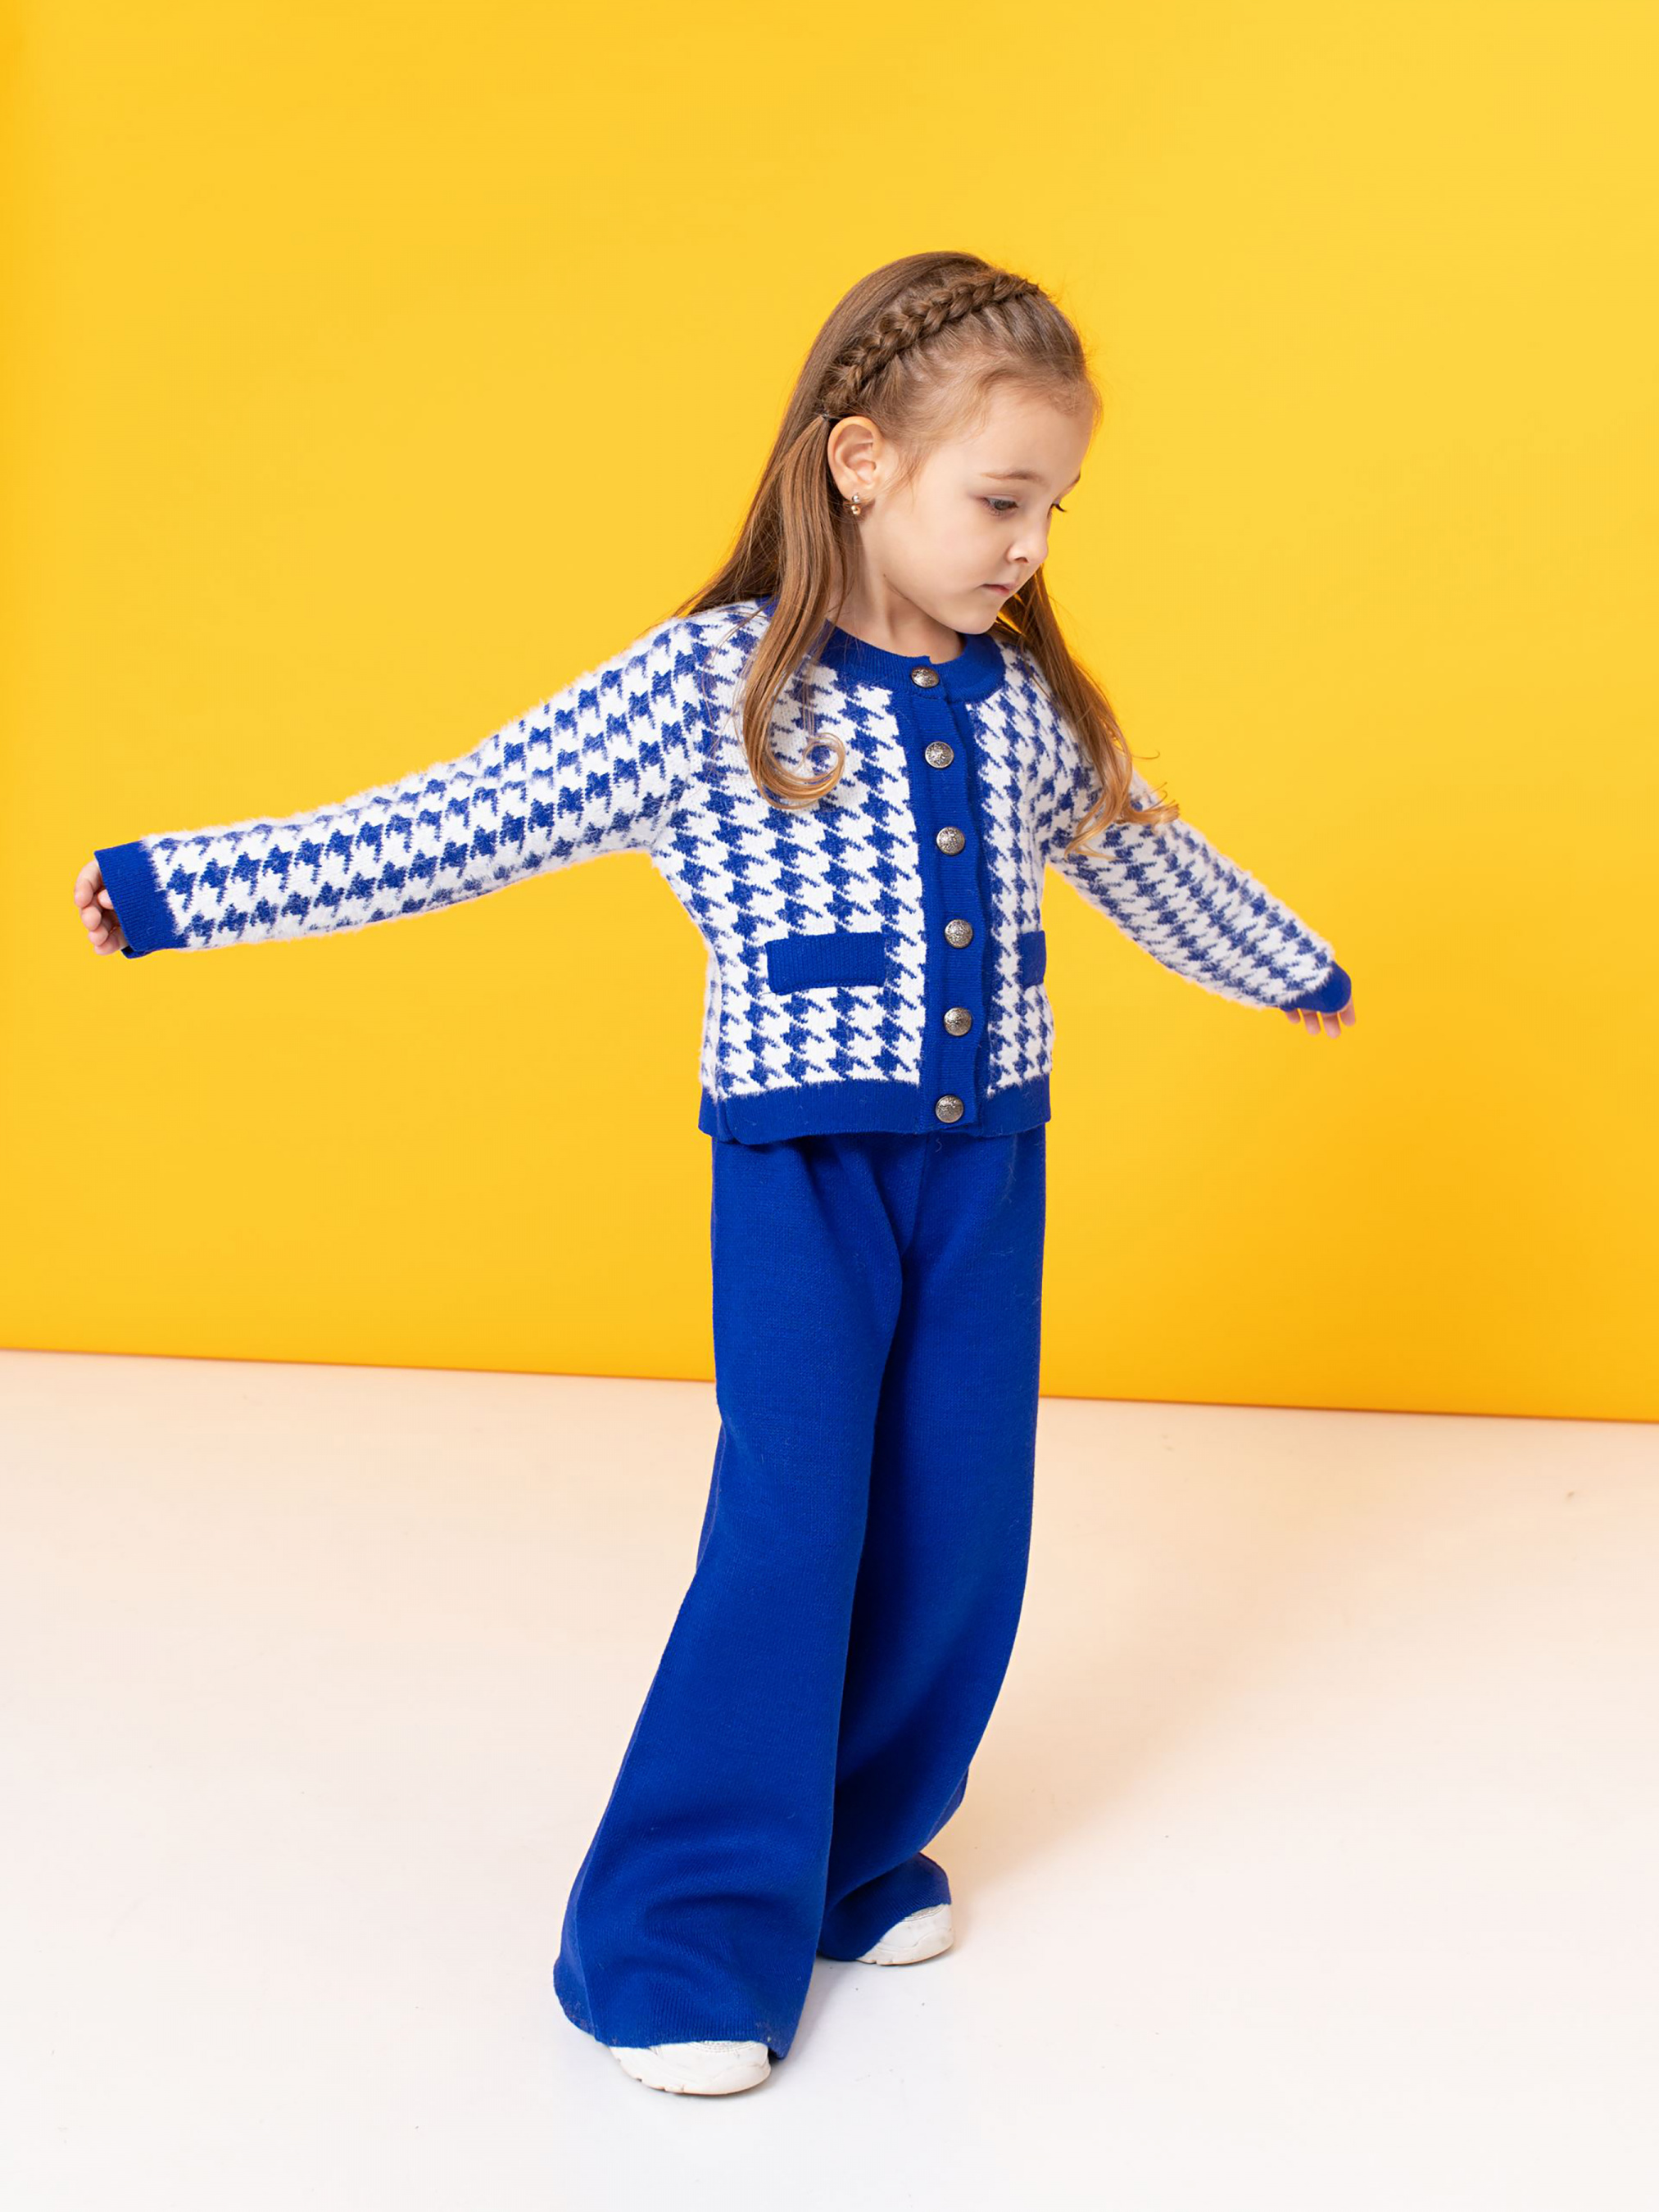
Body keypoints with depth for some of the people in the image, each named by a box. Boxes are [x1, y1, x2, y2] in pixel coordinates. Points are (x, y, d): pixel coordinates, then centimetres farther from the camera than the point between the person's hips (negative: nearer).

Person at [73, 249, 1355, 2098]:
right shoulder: (703, 692, -10)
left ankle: (859, 1851, 27)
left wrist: (1300, 972, 39)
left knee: (958, 1528, 6)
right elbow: (447, 827, -11)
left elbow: (1151, 865, 25)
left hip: (989, 1165, 5)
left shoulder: (1034, 707, 7)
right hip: (800, 1173, -5)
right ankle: (692, 1931, 6)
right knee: (790, 1526, -9)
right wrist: (170, 887, -14)